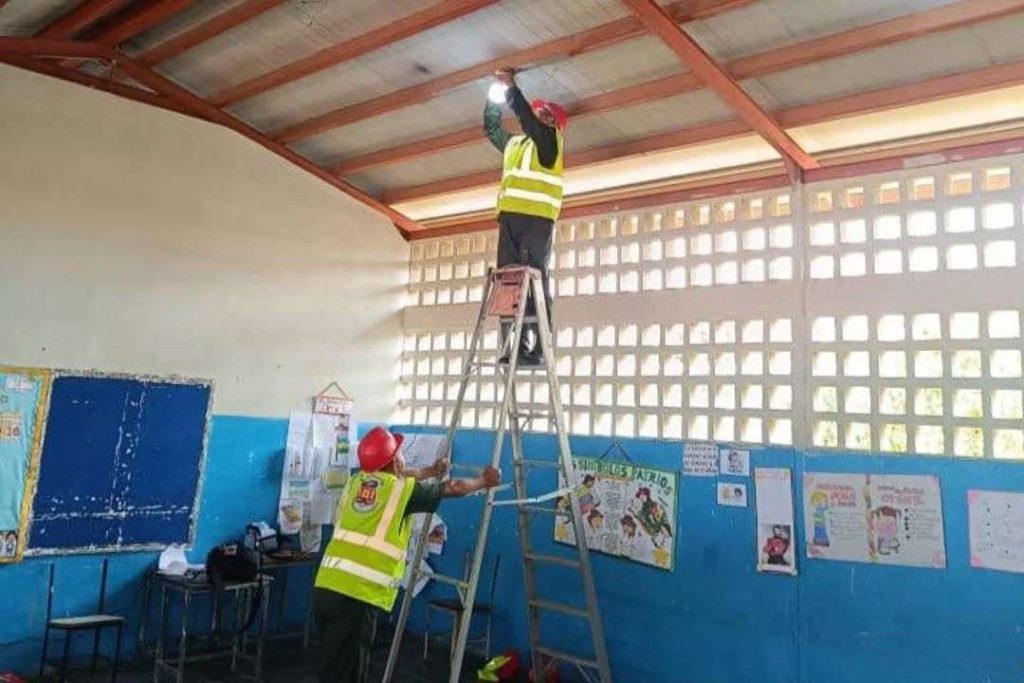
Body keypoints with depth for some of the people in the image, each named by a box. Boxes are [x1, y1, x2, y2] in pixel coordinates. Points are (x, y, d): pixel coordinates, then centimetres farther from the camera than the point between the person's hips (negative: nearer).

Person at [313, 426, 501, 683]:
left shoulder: (356, 480, 15)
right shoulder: (403, 489, -2)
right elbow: (453, 488, 12)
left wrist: (430, 471, 50)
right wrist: (485, 481, 30)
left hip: (326, 586, 7)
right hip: (355, 595, -7)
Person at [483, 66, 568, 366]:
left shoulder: (549, 139, 7)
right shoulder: (514, 143, 26)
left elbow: (525, 115, -6)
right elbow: (491, 126, 34)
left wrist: (511, 86, 5)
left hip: (536, 218, -7)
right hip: (510, 217, 7)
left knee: (534, 282, -11)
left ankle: (537, 349, -13)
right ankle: (515, 348, -2)